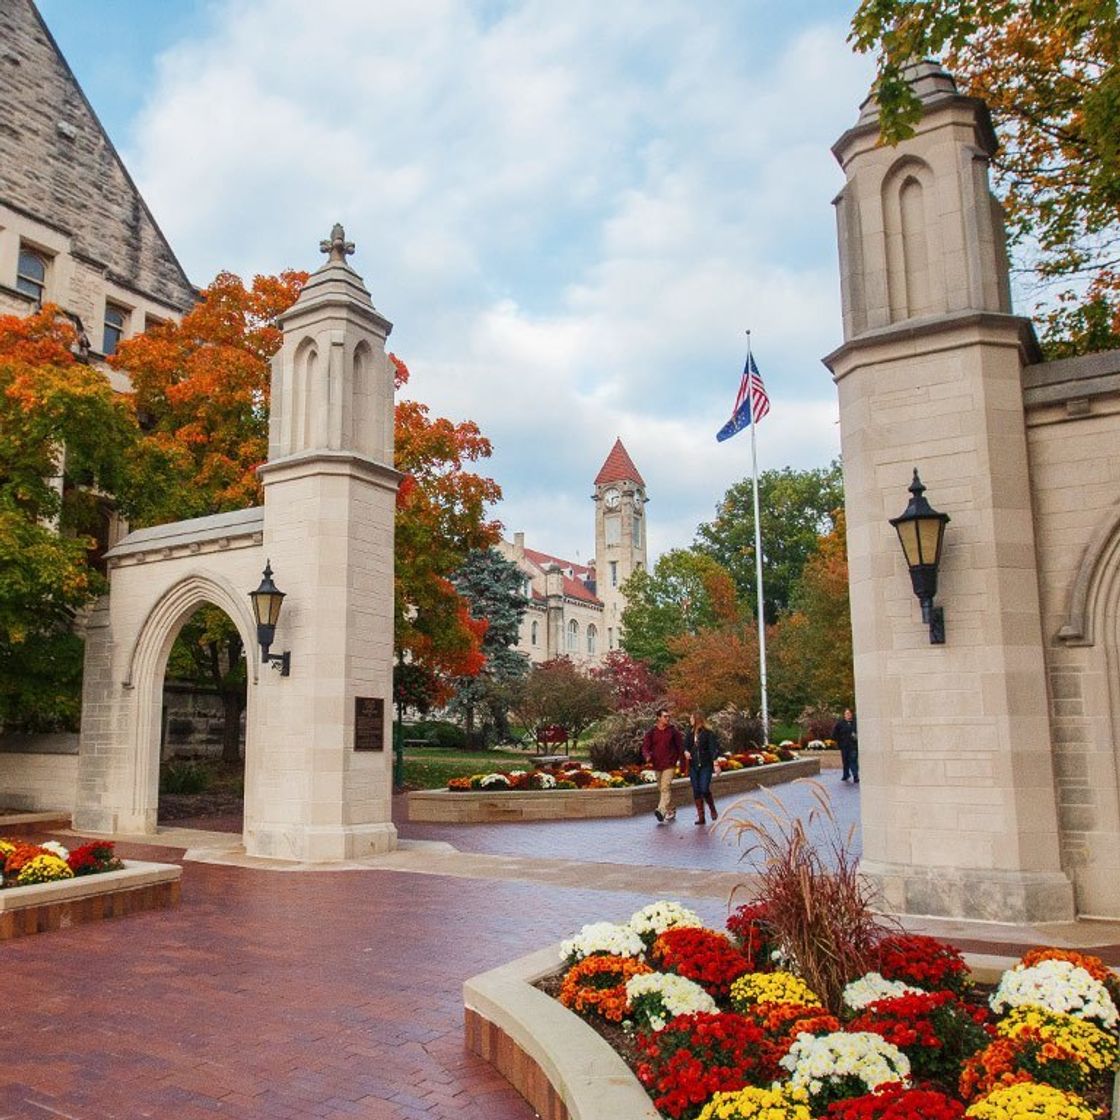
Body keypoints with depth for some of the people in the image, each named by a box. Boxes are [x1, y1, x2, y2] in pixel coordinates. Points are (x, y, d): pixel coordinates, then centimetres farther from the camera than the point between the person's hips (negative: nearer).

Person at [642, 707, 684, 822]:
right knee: (661, 789, 12)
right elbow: (645, 747, 0)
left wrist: (680, 759, 1)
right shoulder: (651, 732, 3)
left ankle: (662, 810, -29)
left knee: (665, 787, -18)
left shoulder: (673, 731, 0)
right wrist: (648, 757, -19)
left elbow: (680, 746, 7)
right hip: (657, 765, 4)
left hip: (669, 765, -4)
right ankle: (671, 811, 28)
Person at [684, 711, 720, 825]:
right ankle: (701, 816, 10)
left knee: (705, 790, -10)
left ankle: (713, 810, 17)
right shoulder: (690, 733, 8)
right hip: (693, 766, 5)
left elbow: (714, 748, -10)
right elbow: (686, 745, 13)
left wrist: (715, 762, -20)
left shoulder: (708, 733, -6)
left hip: (706, 765, -5)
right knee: (696, 791, 3)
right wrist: (686, 751, -9)